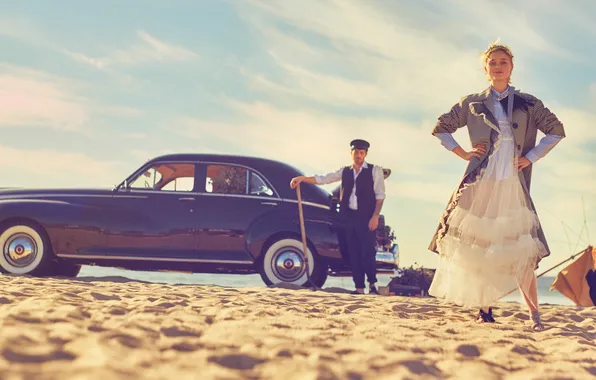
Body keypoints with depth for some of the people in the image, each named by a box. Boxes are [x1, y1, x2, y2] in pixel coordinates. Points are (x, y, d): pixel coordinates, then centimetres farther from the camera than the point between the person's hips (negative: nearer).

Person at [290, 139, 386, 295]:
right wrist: (302, 178, -1)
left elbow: (380, 195, -3)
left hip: (366, 218, -4)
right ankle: (359, 288, 9)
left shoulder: (375, 171, 1)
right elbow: (323, 179, 10)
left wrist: (375, 216, -12)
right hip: (349, 216, 4)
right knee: (354, 253, 5)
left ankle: (372, 284, 10)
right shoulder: (345, 172, 13)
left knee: (368, 252, -7)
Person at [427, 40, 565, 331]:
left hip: (513, 185, 0)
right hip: (480, 184, 0)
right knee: (478, 247, -4)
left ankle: (534, 314, -7)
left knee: (521, 249, -8)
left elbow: (556, 130, 14)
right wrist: (462, 153, 6)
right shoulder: (472, 104, 11)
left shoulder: (528, 104, 11)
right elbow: (440, 129, 18)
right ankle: (484, 310, 2)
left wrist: (532, 156, 4)